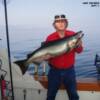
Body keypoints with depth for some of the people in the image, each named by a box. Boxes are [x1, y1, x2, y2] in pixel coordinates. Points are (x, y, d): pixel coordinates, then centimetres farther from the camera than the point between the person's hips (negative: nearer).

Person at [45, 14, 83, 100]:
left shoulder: (72, 35, -5)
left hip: (69, 71, 1)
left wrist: (79, 45, -25)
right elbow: (46, 53, -2)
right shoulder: (50, 38, -7)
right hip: (55, 71, 0)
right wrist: (46, 56, -24)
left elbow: (79, 51, -4)